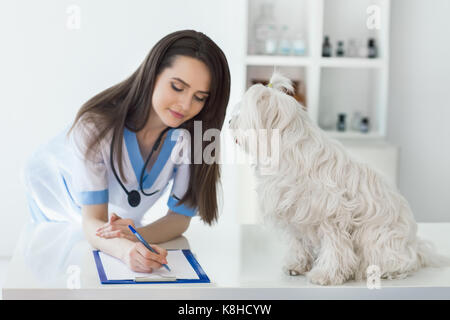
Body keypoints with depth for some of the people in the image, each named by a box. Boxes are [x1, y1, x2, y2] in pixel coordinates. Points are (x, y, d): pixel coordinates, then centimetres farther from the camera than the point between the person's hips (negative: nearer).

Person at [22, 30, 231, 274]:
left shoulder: (191, 137, -26)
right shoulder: (95, 125, -35)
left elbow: (180, 216, -20)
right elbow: (91, 221, -36)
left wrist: (135, 236, -41)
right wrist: (125, 250, -58)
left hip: (123, 217, 3)